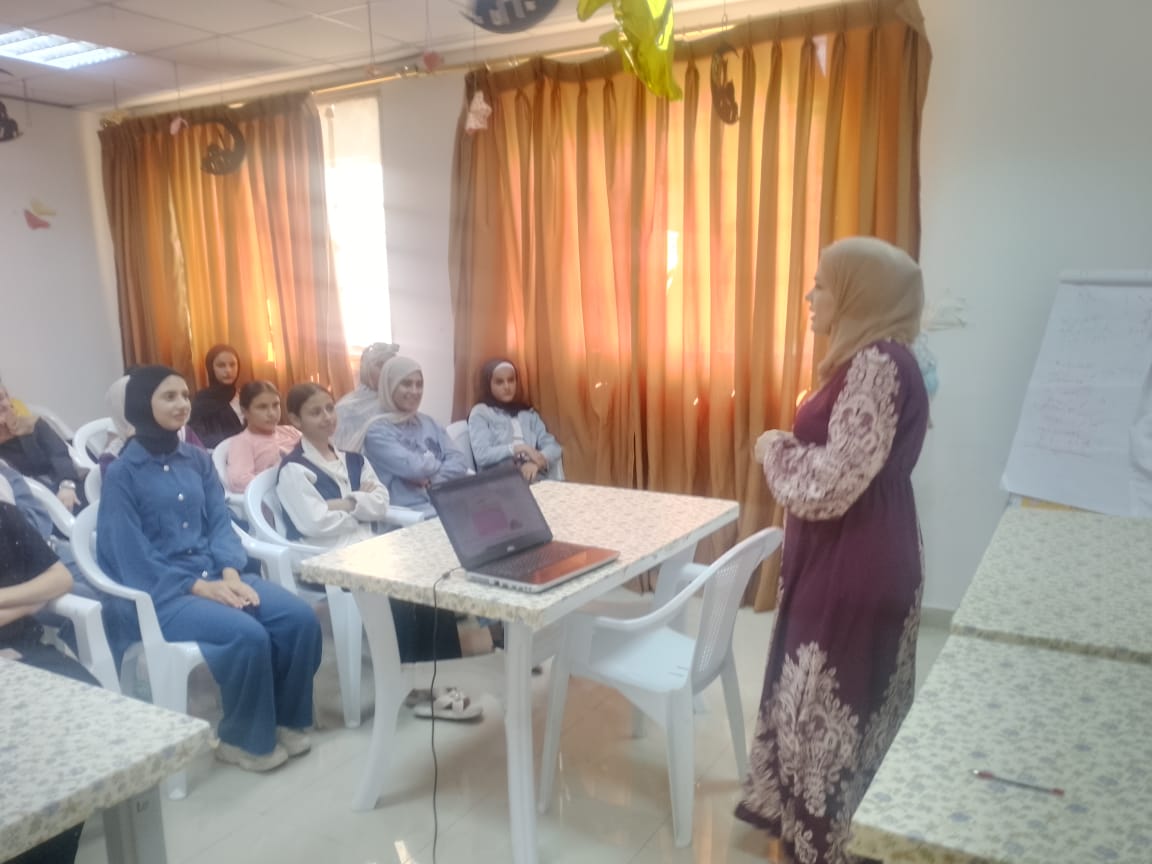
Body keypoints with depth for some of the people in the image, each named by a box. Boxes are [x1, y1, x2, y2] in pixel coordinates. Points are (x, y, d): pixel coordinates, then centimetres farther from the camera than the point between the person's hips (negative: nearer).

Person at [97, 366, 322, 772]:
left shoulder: (198, 459, 12)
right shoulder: (121, 473, -5)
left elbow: (220, 523, 8)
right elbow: (131, 557, -10)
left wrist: (231, 574, -11)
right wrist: (197, 587, -18)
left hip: (216, 575, 5)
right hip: (162, 592, -5)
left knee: (300, 617, -17)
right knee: (248, 634, -29)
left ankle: (285, 718, 4)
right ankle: (244, 739, -5)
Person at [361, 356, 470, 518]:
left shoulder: (430, 423, 19)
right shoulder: (377, 430, -1)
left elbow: (459, 462, 8)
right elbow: (412, 466, -14)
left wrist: (434, 480, -10)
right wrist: (440, 463, 5)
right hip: (407, 514, -6)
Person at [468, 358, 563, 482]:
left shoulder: (528, 412, 21)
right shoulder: (480, 412, 7)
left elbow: (552, 446, 9)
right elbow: (481, 455, -7)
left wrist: (538, 461, -13)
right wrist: (520, 448, -14)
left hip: (535, 480, 4)